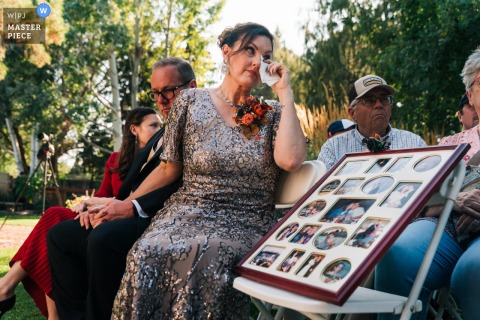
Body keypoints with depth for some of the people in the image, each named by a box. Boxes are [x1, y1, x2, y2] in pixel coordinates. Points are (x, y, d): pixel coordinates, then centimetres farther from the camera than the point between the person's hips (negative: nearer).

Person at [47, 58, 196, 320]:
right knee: (60, 234, 4)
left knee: (104, 238, -33)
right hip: (134, 216, 10)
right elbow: (134, 183, 20)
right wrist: (111, 206, 1)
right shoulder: (161, 134, 25)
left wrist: (133, 207, -21)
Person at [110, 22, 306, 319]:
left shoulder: (273, 113, 6)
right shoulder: (191, 101, 6)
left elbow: (290, 160, -15)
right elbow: (169, 168, 13)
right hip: (189, 213, 1)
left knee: (209, 258, -34)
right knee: (148, 254, -30)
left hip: (247, 224, -1)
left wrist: (285, 94, -8)